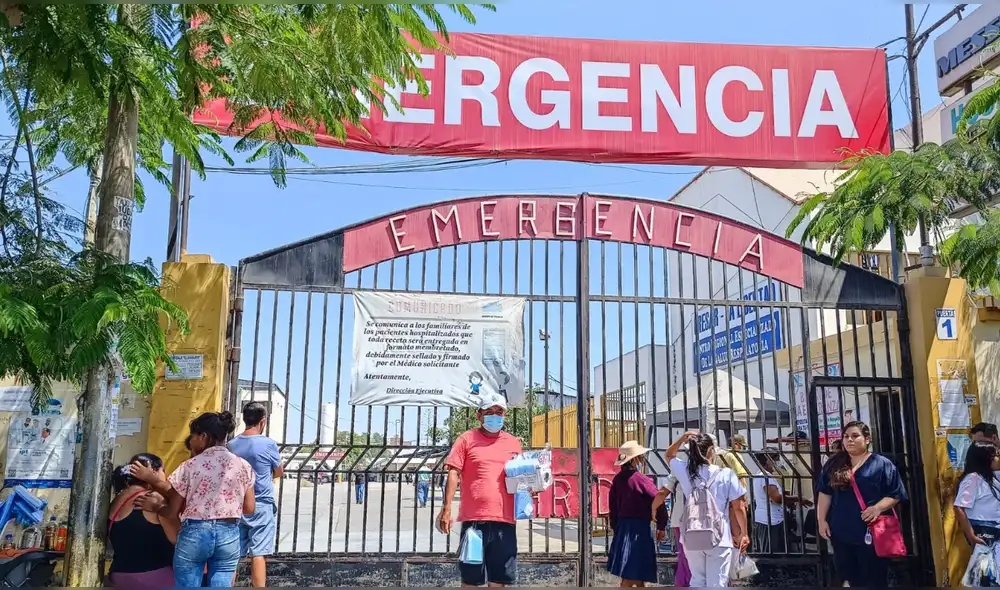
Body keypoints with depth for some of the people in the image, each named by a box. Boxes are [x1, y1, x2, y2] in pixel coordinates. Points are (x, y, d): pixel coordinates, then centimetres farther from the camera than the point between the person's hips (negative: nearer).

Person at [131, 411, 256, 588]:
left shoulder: (189, 466, -5)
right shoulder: (244, 466, 1)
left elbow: (172, 511, 1)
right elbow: (249, 508, 3)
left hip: (194, 534, -2)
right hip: (229, 535, 2)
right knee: (221, 585, 9)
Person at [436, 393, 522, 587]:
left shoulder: (514, 442, 14)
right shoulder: (467, 439, 3)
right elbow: (453, 474, -1)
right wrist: (446, 509, -8)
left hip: (504, 519, 3)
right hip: (473, 518, -3)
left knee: (499, 577, 9)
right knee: (470, 577, 5)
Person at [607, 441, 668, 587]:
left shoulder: (617, 479, 4)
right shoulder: (641, 479, -16)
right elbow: (658, 502, -15)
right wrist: (661, 527, -1)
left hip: (622, 528, 7)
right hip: (639, 530, -7)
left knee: (639, 575, 20)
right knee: (630, 578, -4)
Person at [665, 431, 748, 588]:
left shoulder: (684, 471, 0)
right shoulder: (726, 474, -9)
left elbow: (669, 455, 22)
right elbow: (739, 508, -4)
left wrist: (683, 438, 10)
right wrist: (744, 534, 9)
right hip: (719, 538, -3)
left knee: (697, 582, 16)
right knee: (717, 585, 3)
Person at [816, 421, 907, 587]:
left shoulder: (882, 464, -4)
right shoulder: (834, 464, 7)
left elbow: (896, 494, -5)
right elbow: (825, 493, 9)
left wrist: (878, 507, -21)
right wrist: (821, 520, 4)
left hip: (871, 533, -4)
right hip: (841, 532, 4)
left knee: (874, 580, 7)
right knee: (848, 575, 17)